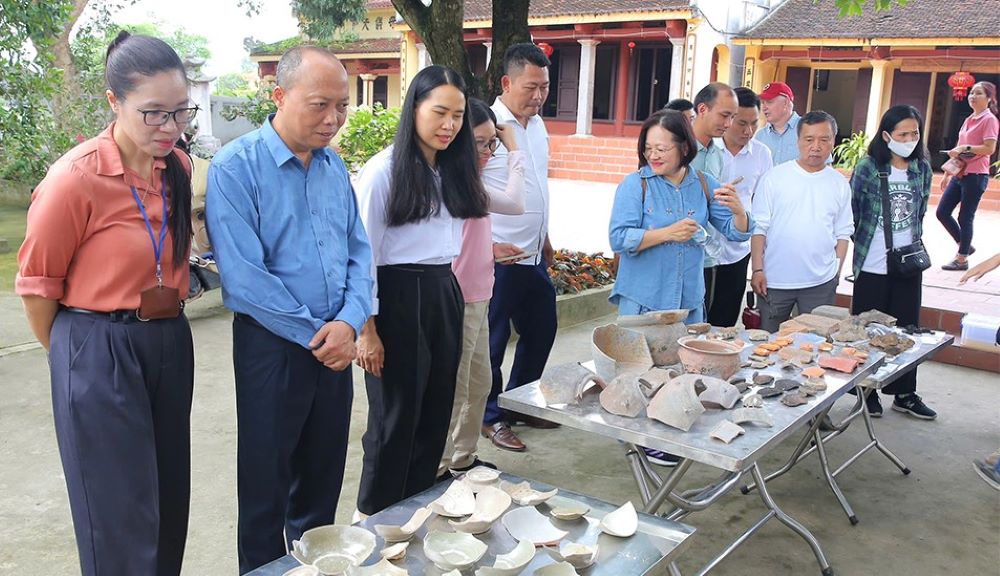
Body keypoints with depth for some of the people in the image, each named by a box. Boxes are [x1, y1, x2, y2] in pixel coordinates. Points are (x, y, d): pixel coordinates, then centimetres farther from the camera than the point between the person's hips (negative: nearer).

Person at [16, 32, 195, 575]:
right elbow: (37, 286, -6)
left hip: (170, 346, 6)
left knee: (169, 505, 16)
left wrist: (165, 330, 16)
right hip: (100, 354, -6)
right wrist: (75, 357, 6)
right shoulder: (75, 178, -16)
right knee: (121, 515, 4)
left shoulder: (179, 168, 2)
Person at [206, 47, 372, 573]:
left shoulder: (333, 164, 5)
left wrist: (349, 322, -10)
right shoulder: (236, 167, -14)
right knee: (267, 484, 10)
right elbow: (243, 278, -19)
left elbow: (358, 250, 6)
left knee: (323, 476, 18)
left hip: (335, 345, 6)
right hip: (271, 345, -5)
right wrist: (314, 332, -14)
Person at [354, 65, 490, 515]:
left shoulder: (454, 171, 11)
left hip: (445, 295, 7)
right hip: (400, 297, -7)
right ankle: (375, 518, 25)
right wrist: (367, 329, -13)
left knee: (435, 414, 14)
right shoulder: (384, 170, -10)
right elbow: (364, 253, -12)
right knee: (395, 418, 5)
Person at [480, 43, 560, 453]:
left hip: (534, 255, 9)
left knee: (541, 331, 18)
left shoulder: (537, 125, 11)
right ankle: (490, 416, 23)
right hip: (499, 257, -8)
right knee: (492, 341, 6)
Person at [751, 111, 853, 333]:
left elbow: (843, 233, 11)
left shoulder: (840, 184, 7)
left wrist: (837, 271, 4)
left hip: (821, 283, 2)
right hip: (774, 280, -1)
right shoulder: (774, 177, -1)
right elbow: (759, 228, -2)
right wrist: (757, 270, -8)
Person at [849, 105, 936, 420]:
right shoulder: (867, 168, -9)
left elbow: (921, 211, 16)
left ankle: (904, 394, 24)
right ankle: (867, 392, 21)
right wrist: (863, 244, 1)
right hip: (872, 266, -4)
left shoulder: (922, 168, 4)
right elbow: (852, 213, -2)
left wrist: (915, 240, 11)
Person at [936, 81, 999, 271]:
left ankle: (962, 259, 9)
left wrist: (964, 148, -21)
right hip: (959, 175, 8)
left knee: (965, 217, -3)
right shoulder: (969, 120, 16)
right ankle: (965, 246, 24)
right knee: (942, 212, 7)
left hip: (975, 175, -8)